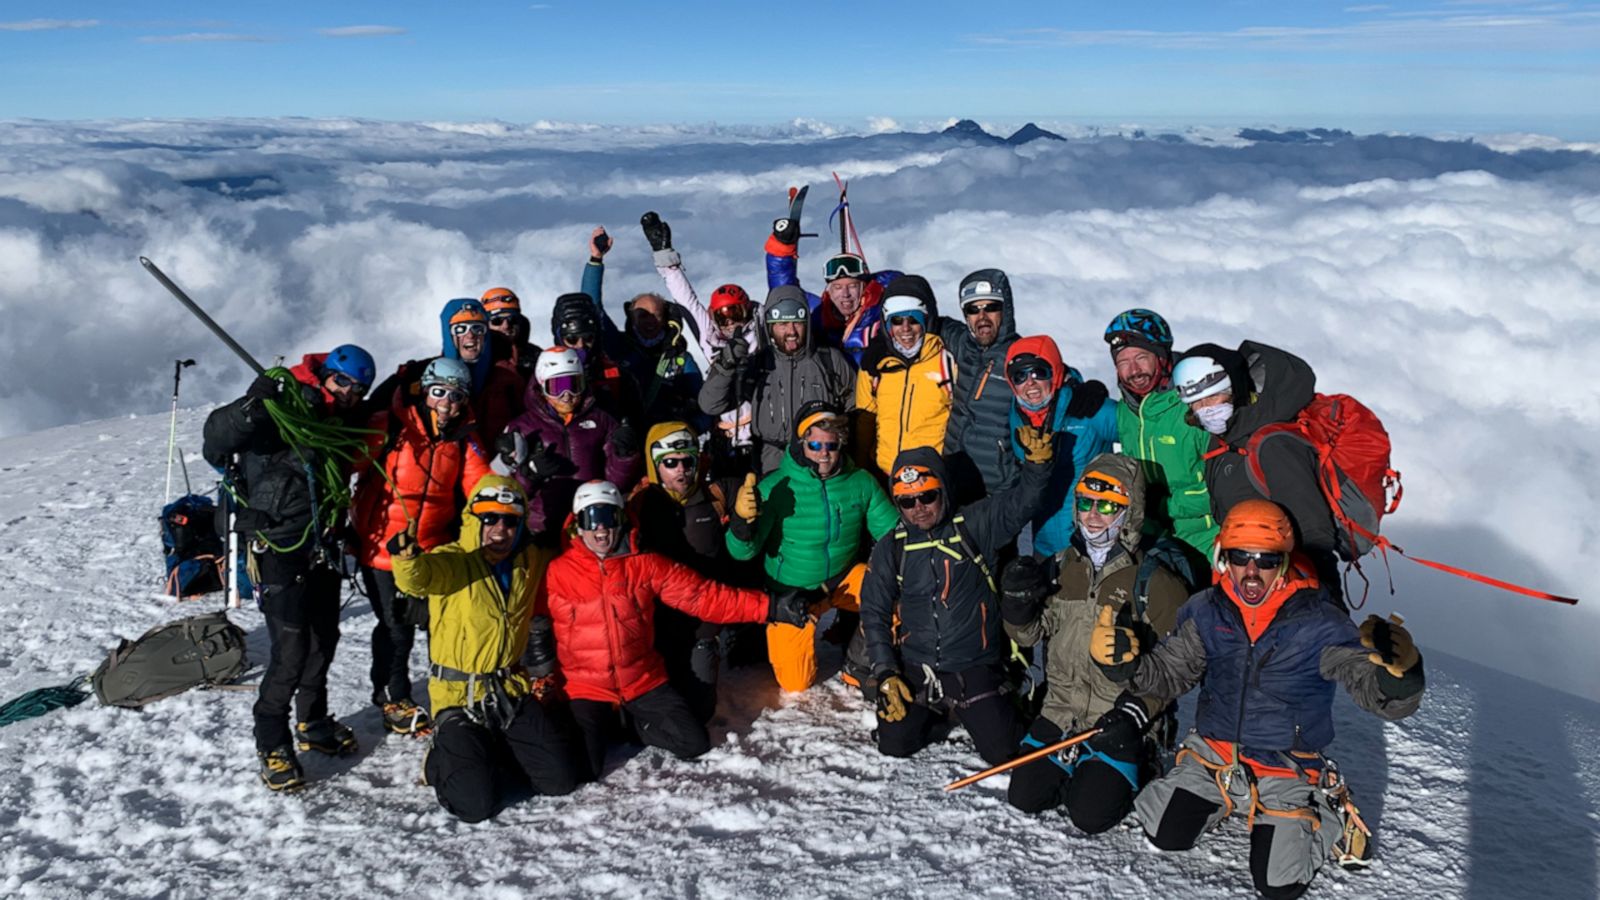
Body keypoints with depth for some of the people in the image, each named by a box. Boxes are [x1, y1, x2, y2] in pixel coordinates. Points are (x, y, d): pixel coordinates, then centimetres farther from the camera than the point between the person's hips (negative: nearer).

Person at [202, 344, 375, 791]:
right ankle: (272, 743, 10)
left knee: (324, 638, 17)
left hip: (322, 547, 8)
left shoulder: (342, 423, 6)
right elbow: (216, 439, -26)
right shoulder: (282, 410, -17)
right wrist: (249, 408, -43)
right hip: (278, 548, -8)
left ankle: (312, 724, 36)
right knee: (291, 649, -9)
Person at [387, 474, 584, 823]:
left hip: (513, 692, 5)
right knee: (476, 802, -17)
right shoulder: (451, 561, -12)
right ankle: (444, 760, 16)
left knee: (562, 778, -3)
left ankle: (493, 754, 23)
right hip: (460, 698, -5)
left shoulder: (530, 561, 4)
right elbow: (415, 578, -36)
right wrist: (407, 558, -56)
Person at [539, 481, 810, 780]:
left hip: (644, 682, 2)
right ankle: (604, 725, 16)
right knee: (577, 770, -17)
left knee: (694, 743, -6)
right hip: (587, 689, -2)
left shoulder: (645, 564, -4)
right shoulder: (556, 573, -9)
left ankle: (632, 724, 18)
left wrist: (769, 607, -15)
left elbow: (702, 596, -8)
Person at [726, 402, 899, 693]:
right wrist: (742, 519, -44)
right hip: (793, 590, -2)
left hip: (844, 579, 2)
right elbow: (743, 551, -22)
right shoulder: (776, 487, -21)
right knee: (795, 684, -2)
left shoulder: (861, 482, -13)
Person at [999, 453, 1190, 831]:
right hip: (1062, 710, 5)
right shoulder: (1060, 567, 3)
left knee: (1090, 814, -11)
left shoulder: (1153, 581, -11)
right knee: (1024, 797, 0)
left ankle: (1138, 766, 16)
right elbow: (1031, 634, 9)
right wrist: (1018, 601, -11)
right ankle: (1079, 765, 26)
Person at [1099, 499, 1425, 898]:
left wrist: (1398, 669, -47)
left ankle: (1331, 814, 18)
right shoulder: (1207, 612, -8)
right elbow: (1167, 671, -1)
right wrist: (1126, 661, -23)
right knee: (1164, 834, 3)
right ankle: (1228, 798, 29)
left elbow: (1387, 696, -23)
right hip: (1213, 752, 4)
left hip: (1286, 770, -3)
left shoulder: (1318, 623, -19)